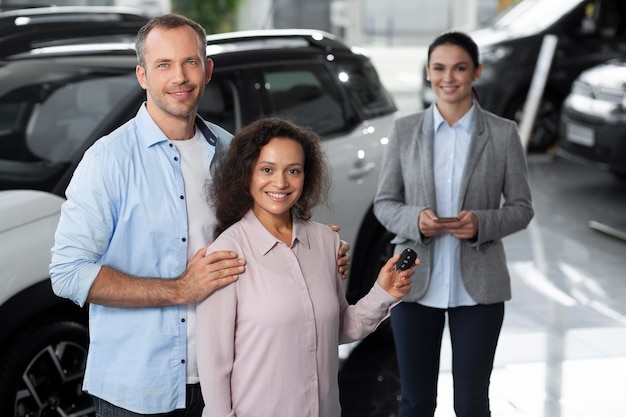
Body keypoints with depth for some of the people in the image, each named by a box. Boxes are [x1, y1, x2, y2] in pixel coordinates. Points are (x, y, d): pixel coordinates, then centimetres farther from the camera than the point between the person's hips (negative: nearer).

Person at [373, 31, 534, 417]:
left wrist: (482, 224, -17)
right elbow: (384, 203, 4)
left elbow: (522, 207, 2)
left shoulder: (503, 133, -1)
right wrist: (414, 219, -17)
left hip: (478, 287, -1)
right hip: (416, 284, 1)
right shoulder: (405, 130, 2)